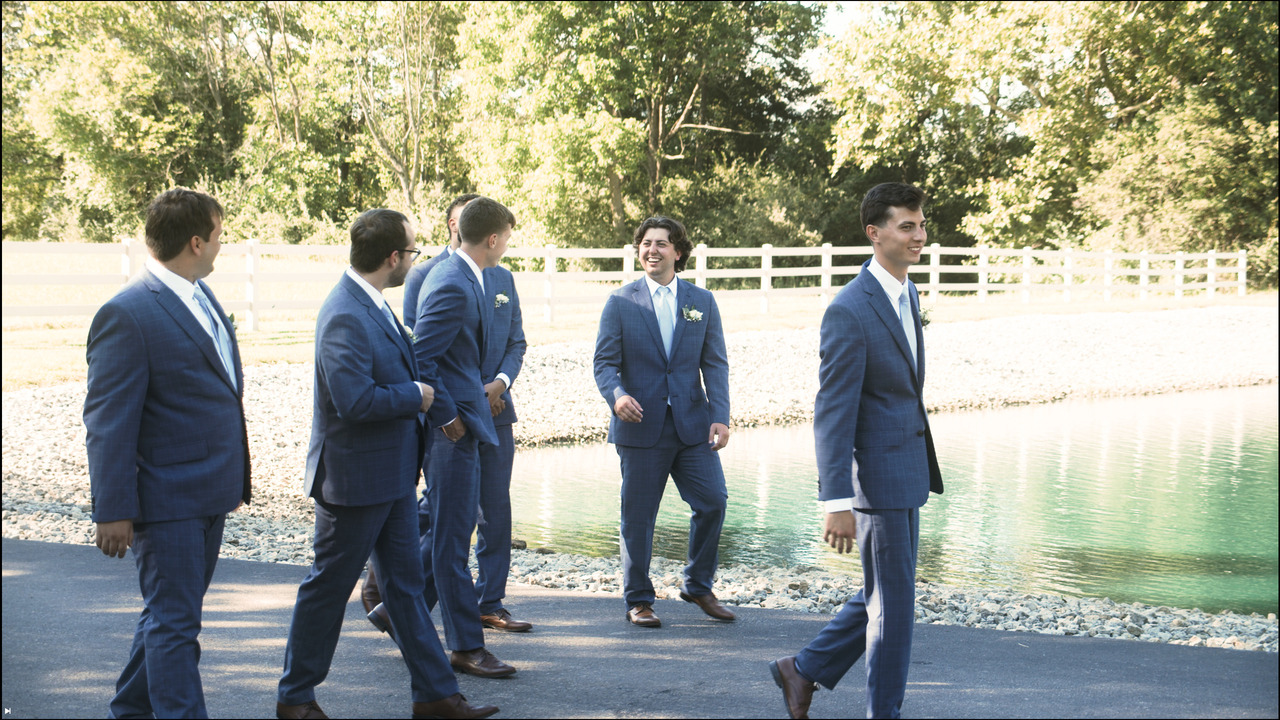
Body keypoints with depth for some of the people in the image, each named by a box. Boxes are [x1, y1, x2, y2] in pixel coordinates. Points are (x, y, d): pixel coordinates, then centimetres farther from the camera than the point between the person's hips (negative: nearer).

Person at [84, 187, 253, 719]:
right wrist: (113, 511, -17)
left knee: (172, 616, 20)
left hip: (209, 494, 9)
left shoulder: (201, 297, 10)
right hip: (166, 500, -9)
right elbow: (107, 423, -17)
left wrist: (235, 477, 18)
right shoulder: (126, 315, -17)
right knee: (173, 625, -2)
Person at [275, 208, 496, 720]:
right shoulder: (345, 316, -24)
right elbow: (354, 400, -30)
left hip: (390, 474, 10)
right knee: (329, 586, 5)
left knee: (405, 583, 13)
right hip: (355, 479, -10)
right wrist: (415, 395, -17)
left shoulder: (373, 307, 8)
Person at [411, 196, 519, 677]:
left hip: (462, 422, 10)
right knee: (453, 536, -2)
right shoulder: (453, 287, -20)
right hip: (452, 427, -10)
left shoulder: (462, 277, 12)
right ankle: (466, 646, 5)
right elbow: (419, 358, -24)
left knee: (448, 529, 18)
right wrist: (447, 416, -18)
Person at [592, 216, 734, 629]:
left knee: (712, 501, -4)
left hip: (692, 424, 2)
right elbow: (605, 361, 0)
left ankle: (698, 587, 17)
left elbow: (715, 364, 6)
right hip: (641, 425, -2)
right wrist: (616, 394, -21)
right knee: (638, 516, 3)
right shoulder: (620, 302, 4)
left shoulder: (702, 301, 10)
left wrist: (720, 416, -5)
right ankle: (638, 599, 18)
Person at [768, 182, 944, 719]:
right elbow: (832, 414, -20)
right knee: (893, 603, 2)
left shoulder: (906, 295, 10)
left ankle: (804, 670, 30)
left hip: (907, 472, 9)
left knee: (884, 595, 17)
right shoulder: (849, 312, -19)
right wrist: (838, 503, -23)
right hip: (877, 476, -9)